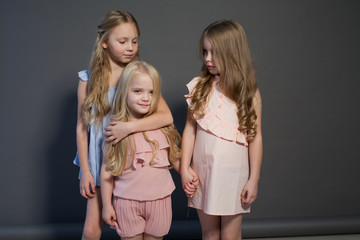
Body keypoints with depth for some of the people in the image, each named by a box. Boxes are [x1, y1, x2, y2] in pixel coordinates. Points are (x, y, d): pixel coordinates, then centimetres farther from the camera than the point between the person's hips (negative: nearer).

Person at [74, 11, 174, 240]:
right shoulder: (89, 80, -4)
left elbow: (166, 117, -19)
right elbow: (82, 127, 1)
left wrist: (127, 127, -29)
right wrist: (85, 171, -1)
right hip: (100, 163, 0)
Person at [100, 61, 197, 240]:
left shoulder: (162, 126, -1)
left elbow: (174, 156, 13)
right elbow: (107, 169, -3)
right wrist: (106, 204, -1)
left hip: (159, 198, 2)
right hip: (127, 201, -2)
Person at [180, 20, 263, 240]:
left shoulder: (249, 93, -6)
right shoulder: (200, 87, -1)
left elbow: (255, 137, -4)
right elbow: (190, 129, 1)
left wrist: (254, 180, -5)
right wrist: (185, 169, -2)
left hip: (234, 173, -2)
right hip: (203, 172, 2)